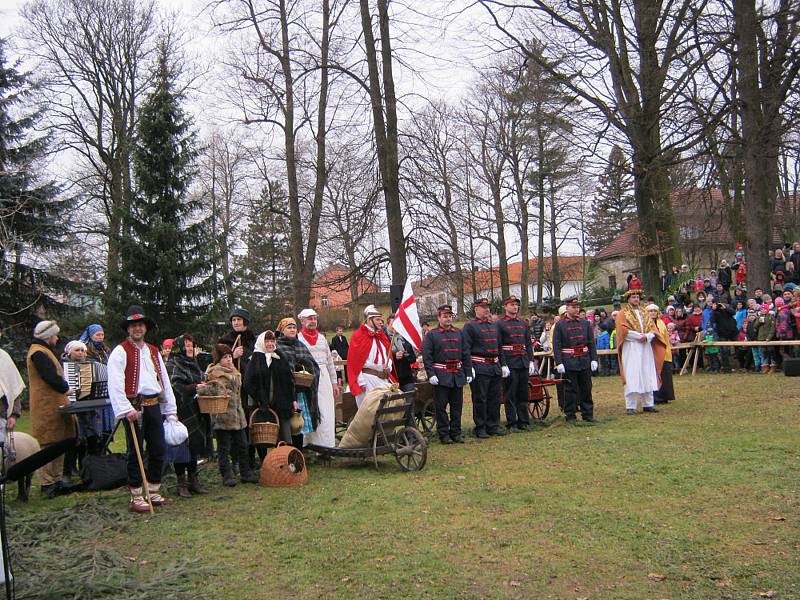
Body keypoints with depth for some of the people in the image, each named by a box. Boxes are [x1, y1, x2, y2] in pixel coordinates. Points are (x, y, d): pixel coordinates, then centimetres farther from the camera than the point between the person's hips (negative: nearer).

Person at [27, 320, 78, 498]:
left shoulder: (42, 351, 19)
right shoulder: (39, 353, -15)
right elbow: (52, 378, -23)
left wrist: (64, 388, 5)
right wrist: (67, 389, -8)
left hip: (53, 406, 11)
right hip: (48, 408, -11)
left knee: (58, 444, 15)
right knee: (48, 446, -5)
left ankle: (56, 479, 22)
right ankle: (47, 484, 0)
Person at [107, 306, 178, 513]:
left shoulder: (154, 352, 17)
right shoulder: (120, 352, -3)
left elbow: (165, 381, 18)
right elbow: (115, 384, -13)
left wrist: (171, 410, 14)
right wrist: (126, 409, -21)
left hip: (154, 406, 6)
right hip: (134, 407, -6)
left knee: (159, 450, 10)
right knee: (136, 453, -1)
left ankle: (153, 492, 23)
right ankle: (136, 499, 8)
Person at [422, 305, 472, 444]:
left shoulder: (459, 333, 12)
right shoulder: (432, 335, 0)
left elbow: (465, 355, 14)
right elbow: (426, 357, -6)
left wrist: (468, 373, 8)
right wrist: (431, 374, -14)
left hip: (458, 375, 4)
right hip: (441, 377, -4)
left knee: (457, 405, 9)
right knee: (441, 406, 1)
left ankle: (456, 432, 19)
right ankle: (443, 434, 10)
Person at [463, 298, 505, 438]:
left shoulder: (494, 326, 16)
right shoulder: (470, 326, -4)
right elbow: (465, 349, -10)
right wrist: (469, 368, -17)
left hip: (495, 367, 7)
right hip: (479, 368, -6)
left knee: (495, 398, 10)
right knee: (480, 400, -1)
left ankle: (493, 426, 20)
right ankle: (480, 428, 8)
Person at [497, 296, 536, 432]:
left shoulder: (523, 324, 14)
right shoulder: (500, 324, -3)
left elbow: (528, 344, 15)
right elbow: (499, 347, -8)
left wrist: (531, 361, 6)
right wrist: (503, 365, -14)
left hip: (523, 363, 6)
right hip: (510, 364, -5)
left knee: (523, 394, 10)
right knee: (510, 395, -1)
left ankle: (524, 422, 17)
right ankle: (512, 424, 5)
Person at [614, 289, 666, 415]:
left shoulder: (644, 314, 18)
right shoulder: (623, 314, 2)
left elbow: (653, 329, 10)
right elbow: (623, 330, -10)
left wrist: (647, 336, -11)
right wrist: (639, 336, -15)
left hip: (646, 348, 5)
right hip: (631, 349, -5)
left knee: (648, 376, 4)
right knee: (631, 377, -8)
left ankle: (648, 404, 11)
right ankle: (630, 407, -6)